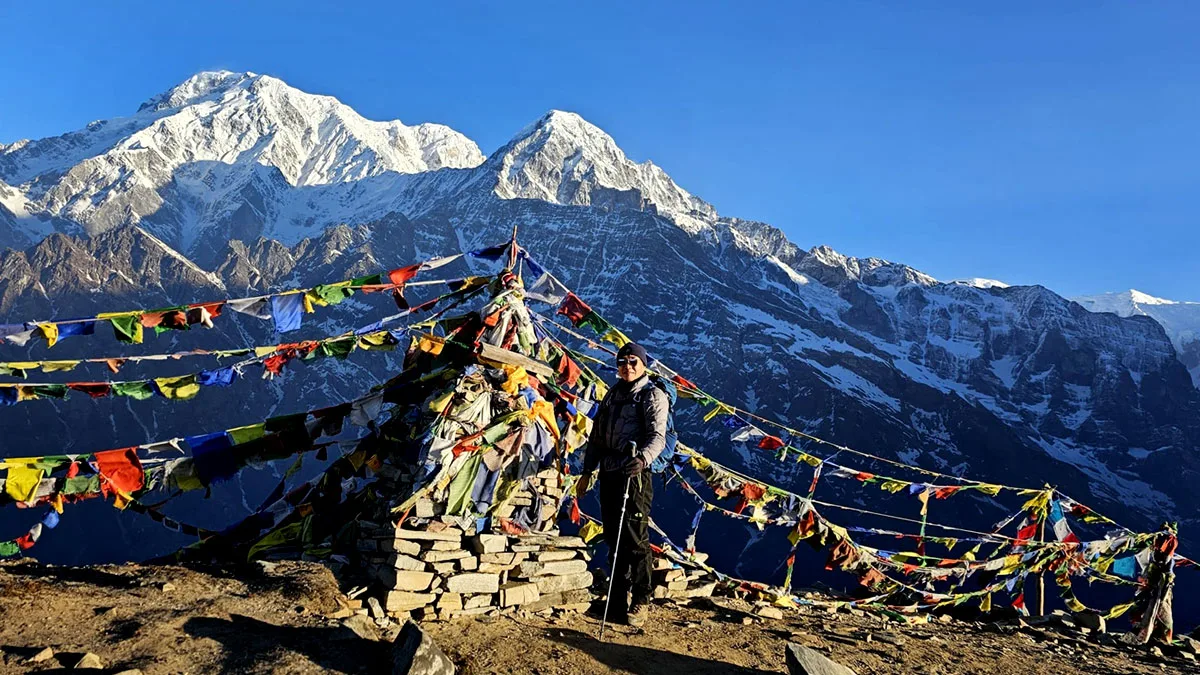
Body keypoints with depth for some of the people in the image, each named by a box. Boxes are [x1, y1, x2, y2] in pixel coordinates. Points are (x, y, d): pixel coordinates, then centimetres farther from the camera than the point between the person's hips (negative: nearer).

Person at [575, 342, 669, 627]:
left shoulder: (652, 396, -2)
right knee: (613, 537, 11)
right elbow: (597, 435, 21)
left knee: (635, 537, -5)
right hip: (608, 473, 7)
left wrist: (642, 458, -34)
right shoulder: (612, 395, 19)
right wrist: (587, 471, 17)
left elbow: (657, 436, -15)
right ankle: (618, 595, 23)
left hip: (634, 474, -7)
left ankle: (641, 600, 5)